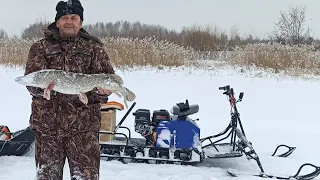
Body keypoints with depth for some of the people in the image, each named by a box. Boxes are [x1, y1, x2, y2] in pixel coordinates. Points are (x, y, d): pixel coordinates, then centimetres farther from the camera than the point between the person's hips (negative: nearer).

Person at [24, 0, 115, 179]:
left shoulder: (94, 46, 8)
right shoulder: (41, 47, 8)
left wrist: (103, 89, -21)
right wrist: (42, 86, -25)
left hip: (84, 125, -1)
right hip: (47, 124, 1)